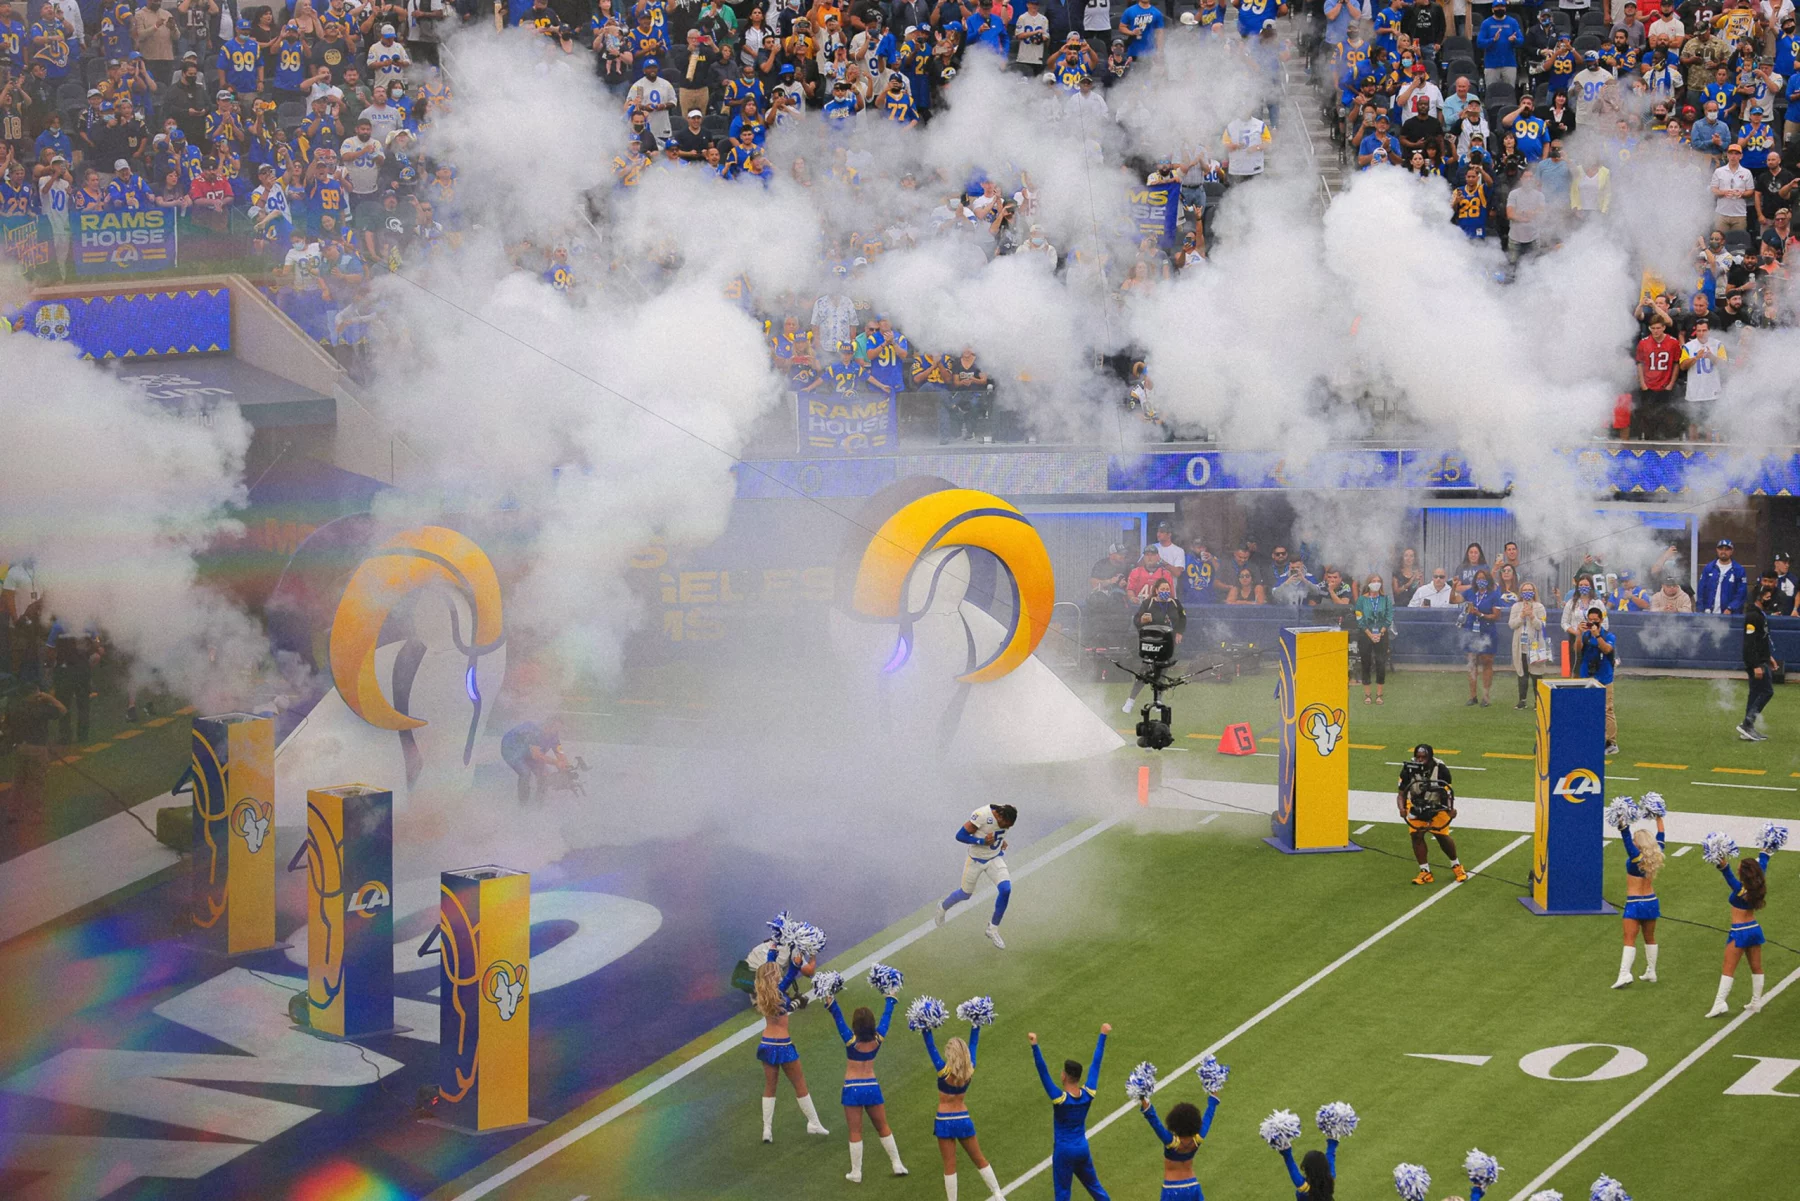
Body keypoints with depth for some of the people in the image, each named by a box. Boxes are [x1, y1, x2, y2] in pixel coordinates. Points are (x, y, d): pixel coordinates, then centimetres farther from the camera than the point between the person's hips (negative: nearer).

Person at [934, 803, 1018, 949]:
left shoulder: (1007, 815, -14)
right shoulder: (981, 815, -32)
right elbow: (960, 835, -25)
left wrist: (1000, 841, 2)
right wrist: (982, 841, -34)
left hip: (995, 859, 4)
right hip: (976, 859, -4)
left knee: (1005, 890, -16)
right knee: (965, 894, 13)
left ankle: (993, 929, 2)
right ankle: (943, 907, 48)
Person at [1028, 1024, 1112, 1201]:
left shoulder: (1060, 1099, -21)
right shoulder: (1088, 1094, -9)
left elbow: (1043, 1072, -31)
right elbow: (1095, 1065, 0)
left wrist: (1035, 1046, -39)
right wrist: (1103, 1035, 8)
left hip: (1064, 1150, -5)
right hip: (1083, 1148, 5)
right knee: (1094, 1187, 20)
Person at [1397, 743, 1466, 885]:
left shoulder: (1440, 769, -26)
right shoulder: (1409, 769, -22)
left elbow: (1448, 792, -18)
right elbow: (1401, 793, -16)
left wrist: (1451, 809, -36)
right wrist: (1402, 808, -36)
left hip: (1437, 806, -2)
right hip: (1416, 805, 2)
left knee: (1442, 836, -4)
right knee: (1416, 835, -11)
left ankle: (1456, 865, 22)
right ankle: (1425, 872, 0)